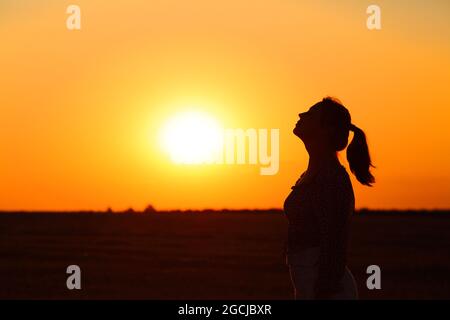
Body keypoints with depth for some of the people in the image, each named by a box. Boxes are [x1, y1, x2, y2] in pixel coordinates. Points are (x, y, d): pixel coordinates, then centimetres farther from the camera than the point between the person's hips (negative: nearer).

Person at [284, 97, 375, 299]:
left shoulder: (330, 176, -16)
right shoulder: (311, 175, 14)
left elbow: (334, 244, -20)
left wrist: (324, 290, -22)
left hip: (327, 290, -10)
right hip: (309, 286, 10)